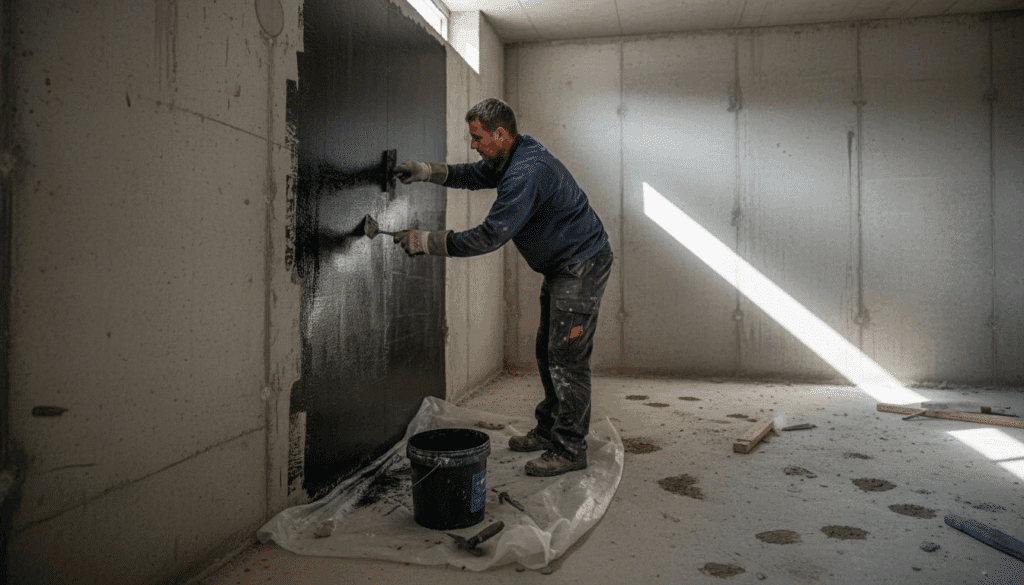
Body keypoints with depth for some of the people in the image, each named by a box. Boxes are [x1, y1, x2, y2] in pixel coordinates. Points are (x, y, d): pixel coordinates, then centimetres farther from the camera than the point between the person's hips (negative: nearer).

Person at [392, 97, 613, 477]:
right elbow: (473, 175, 21)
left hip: (582, 266, -11)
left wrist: (426, 242, -23)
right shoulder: (513, 157, 6)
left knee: (566, 358, -8)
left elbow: (490, 236, -29)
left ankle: (570, 449, 2)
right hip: (561, 267, 11)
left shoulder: (527, 173, -27)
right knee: (547, 351, 15)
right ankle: (549, 431, 27)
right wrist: (429, 172, 3)